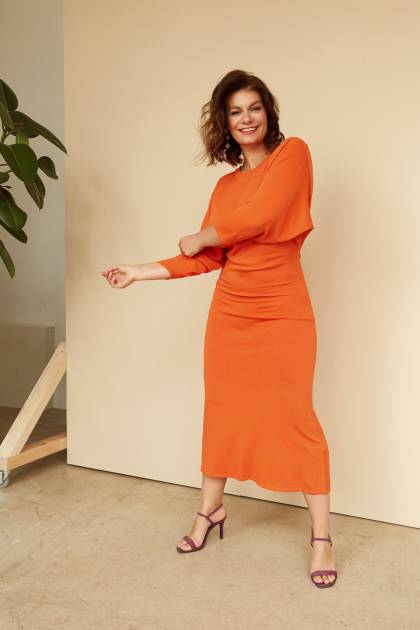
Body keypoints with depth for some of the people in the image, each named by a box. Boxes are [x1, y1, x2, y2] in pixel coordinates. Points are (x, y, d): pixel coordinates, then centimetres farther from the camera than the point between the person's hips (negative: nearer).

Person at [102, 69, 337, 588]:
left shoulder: (293, 153, -4)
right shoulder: (226, 184, 12)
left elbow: (257, 218, -16)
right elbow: (208, 259, 10)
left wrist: (199, 237, 0)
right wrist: (142, 272, 10)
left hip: (283, 315, -5)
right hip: (230, 313, 5)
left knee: (296, 419, -1)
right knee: (222, 412, 13)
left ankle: (321, 537, 12)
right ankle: (211, 510, 32)